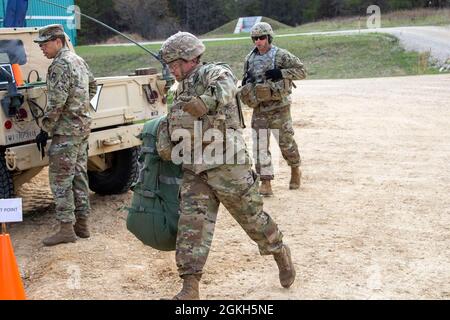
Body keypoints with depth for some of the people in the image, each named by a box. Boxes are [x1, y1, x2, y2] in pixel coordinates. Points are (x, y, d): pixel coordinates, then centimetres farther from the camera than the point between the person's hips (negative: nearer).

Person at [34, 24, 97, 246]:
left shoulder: (60, 65, -17)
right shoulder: (78, 60, 13)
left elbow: (56, 103, -21)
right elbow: (93, 86, 26)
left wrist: (44, 130, -15)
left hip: (66, 130, -10)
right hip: (83, 126, 10)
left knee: (60, 179, -5)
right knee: (79, 175, 13)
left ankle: (66, 228, -4)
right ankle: (82, 224, 19)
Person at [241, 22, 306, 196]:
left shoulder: (281, 55, -7)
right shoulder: (250, 58, 8)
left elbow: (302, 71, -7)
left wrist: (281, 73, -20)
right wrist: (245, 82, -2)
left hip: (279, 107, -4)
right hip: (259, 108, 4)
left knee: (286, 141, 7)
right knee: (260, 146, -1)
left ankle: (295, 170, 33)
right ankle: (265, 182, 3)